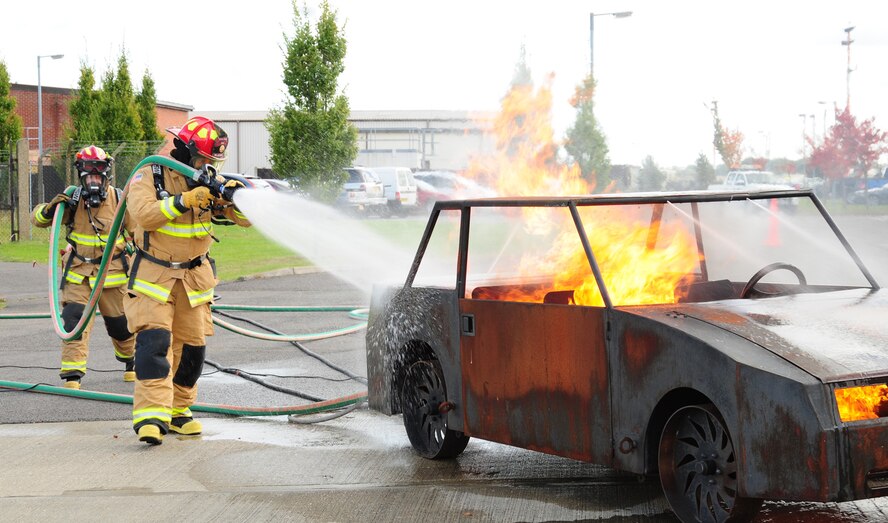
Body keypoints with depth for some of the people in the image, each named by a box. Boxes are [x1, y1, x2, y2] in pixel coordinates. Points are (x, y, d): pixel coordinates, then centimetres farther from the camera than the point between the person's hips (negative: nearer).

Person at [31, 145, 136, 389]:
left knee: (121, 323, 10)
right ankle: (72, 374, -14)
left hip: (112, 274, 0)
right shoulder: (72, 198, -6)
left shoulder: (119, 200, -5)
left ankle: (132, 362, 39)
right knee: (73, 319, -17)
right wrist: (50, 209, -24)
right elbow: (37, 218, -3)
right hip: (78, 272, 0)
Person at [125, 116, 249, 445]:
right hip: (153, 274, -5)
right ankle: (150, 415, -24)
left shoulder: (210, 182, 2)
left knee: (192, 346, 6)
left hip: (195, 276, 5)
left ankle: (177, 411, 20)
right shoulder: (149, 177, -9)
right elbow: (144, 215, -27)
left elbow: (246, 219, -3)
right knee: (154, 340, -18)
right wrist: (185, 200, -34)